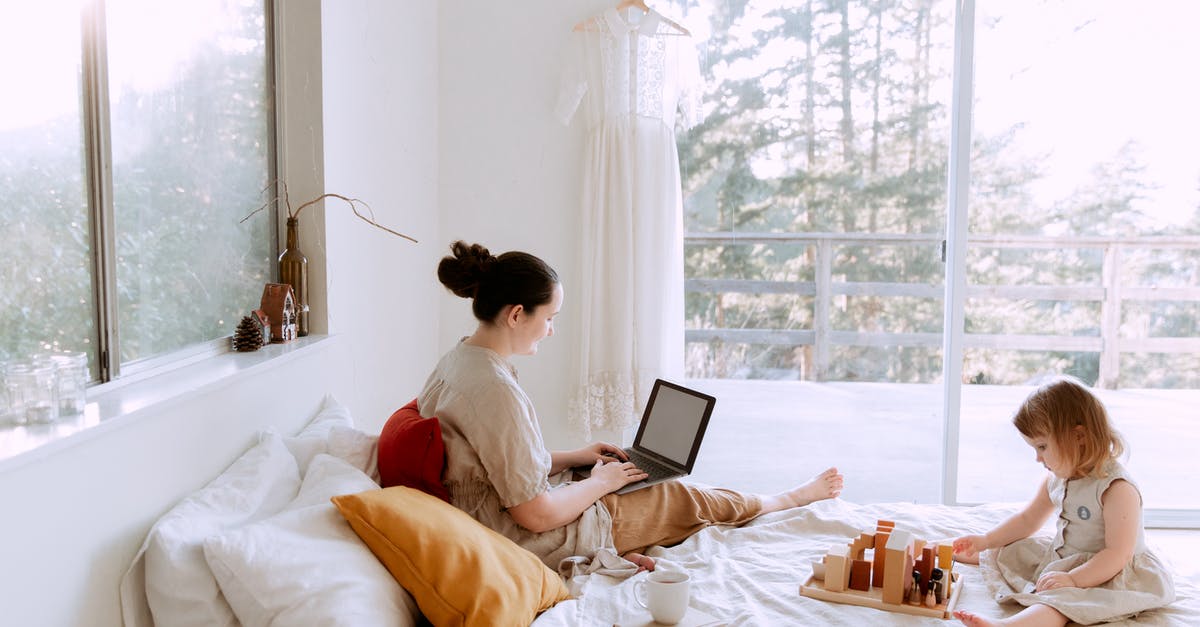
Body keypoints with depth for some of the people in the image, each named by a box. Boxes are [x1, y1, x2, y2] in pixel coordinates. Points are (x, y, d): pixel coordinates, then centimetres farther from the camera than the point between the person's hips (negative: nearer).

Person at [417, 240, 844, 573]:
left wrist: (573, 457, 10)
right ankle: (797, 497, 33)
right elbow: (537, 514, -27)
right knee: (683, 499, 11)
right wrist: (600, 482, -10)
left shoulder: (457, 361, 1)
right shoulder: (494, 389, -31)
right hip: (541, 544, -9)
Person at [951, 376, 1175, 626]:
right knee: (1009, 549, 13)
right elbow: (1028, 519, 17)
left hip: (1109, 575, -9)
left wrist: (1073, 579, -35)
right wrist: (984, 541, 8)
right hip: (1063, 560, 9)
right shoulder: (1056, 479, 4)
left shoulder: (1117, 488, -23)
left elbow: (1118, 554, -27)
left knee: (1062, 598, -35)